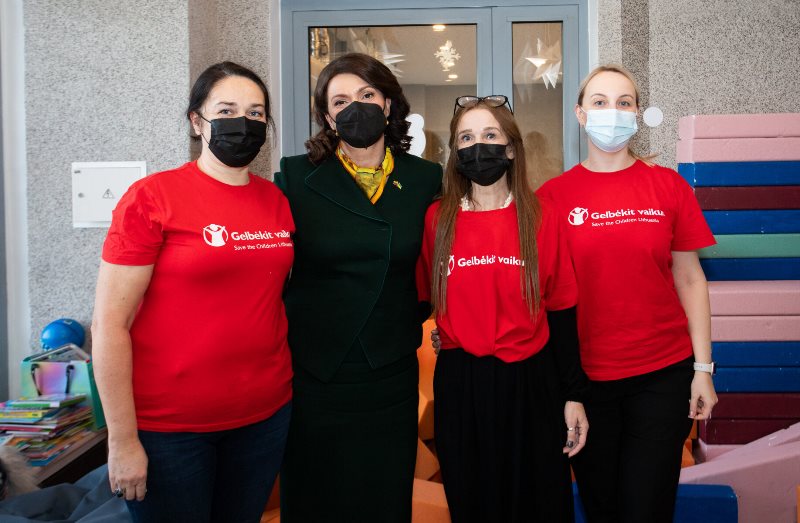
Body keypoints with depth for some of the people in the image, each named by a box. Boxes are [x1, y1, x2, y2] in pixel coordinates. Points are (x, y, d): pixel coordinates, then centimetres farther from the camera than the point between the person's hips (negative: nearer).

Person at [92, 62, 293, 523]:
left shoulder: (277, 201, 4)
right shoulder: (152, 198, -10)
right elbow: (109, 324, -12)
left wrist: (281, 384, 9)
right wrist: (123, 440, -13)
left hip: (267, 415, 5)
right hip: (169, 427, -4)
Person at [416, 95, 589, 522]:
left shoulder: (540, 217, -1)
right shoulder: (437, 219, 1)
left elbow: (561, 310, 0)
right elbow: (421, 299, 8)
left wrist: (573, 394, -1)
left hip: (531, 382, 0)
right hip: (459, 385, 1)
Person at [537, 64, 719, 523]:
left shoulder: (668, 185, 1)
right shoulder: (553, 195, -1)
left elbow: (689, 279, 2)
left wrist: (703, 369, -1)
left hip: (663, 373, 0)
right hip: (583, 376, 0)